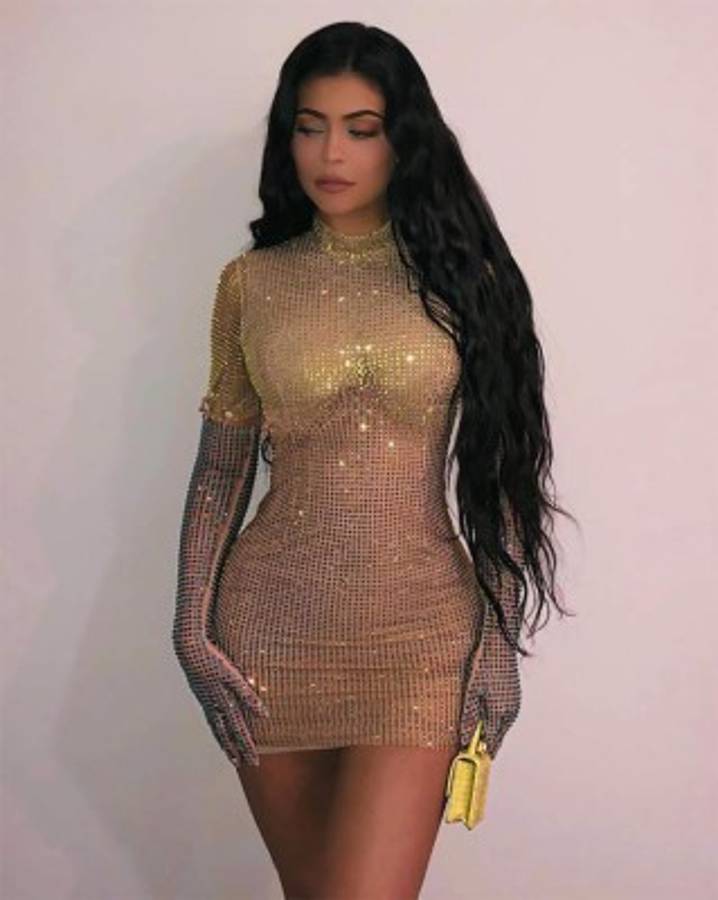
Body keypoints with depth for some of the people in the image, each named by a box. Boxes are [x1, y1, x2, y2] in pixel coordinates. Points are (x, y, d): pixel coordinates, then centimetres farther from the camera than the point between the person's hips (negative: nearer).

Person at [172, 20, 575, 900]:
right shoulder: (250, 283, 4)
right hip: (272, 627, 2)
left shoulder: (460, 275, 0)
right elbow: (220, 469, 7)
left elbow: (500, 472, 1)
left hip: (419, 631, -1)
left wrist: (501, 638, -3)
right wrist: (191, 628, -1)